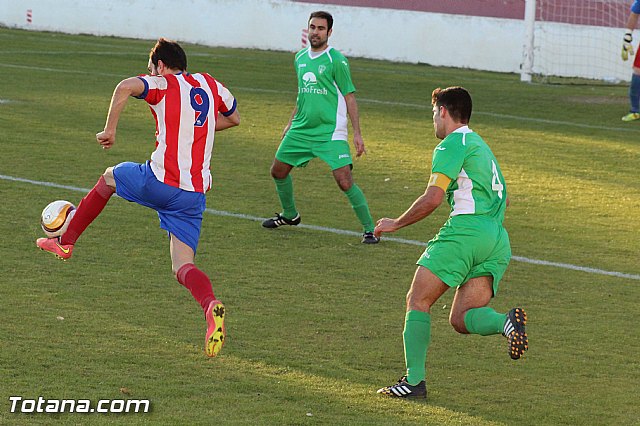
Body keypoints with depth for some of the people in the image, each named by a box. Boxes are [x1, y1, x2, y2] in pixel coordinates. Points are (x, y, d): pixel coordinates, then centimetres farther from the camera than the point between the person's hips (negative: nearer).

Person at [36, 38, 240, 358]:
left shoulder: (163, 84, 1)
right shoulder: (210, 85, 16)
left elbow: (126, 87, -21)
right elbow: (233, 118, 35)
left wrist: (110, 129, -11)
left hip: (160, 181, -4)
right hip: (196, 194, 4)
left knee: (109, 177, 28)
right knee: (182, 267, 3)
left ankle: (65, 242, 36)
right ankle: (210, 305, -30)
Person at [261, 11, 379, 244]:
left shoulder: (336, 60, -11)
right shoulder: (300, 58, 9)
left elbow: (349, 97, -8)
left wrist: (357, 133, -11)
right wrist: (291, 123, 24)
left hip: (330, 133, -7)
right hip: (301, 129, 7)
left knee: (345, 181, -16)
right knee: (278, 170, 15)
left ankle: (370, 229, -5)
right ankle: (290, 214, 40)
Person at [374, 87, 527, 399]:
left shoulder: (452, 144, 0)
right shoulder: (481, 146, 28)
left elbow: (432, 199, -9)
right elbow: (502, 198, 33)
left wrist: (396, 224, 2)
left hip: (466, 229, -8)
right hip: (498, 240, 8)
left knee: (417, 302, 0)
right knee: (461, 319, 3)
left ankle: (414, 380, -10)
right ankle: (507, 323, -28)